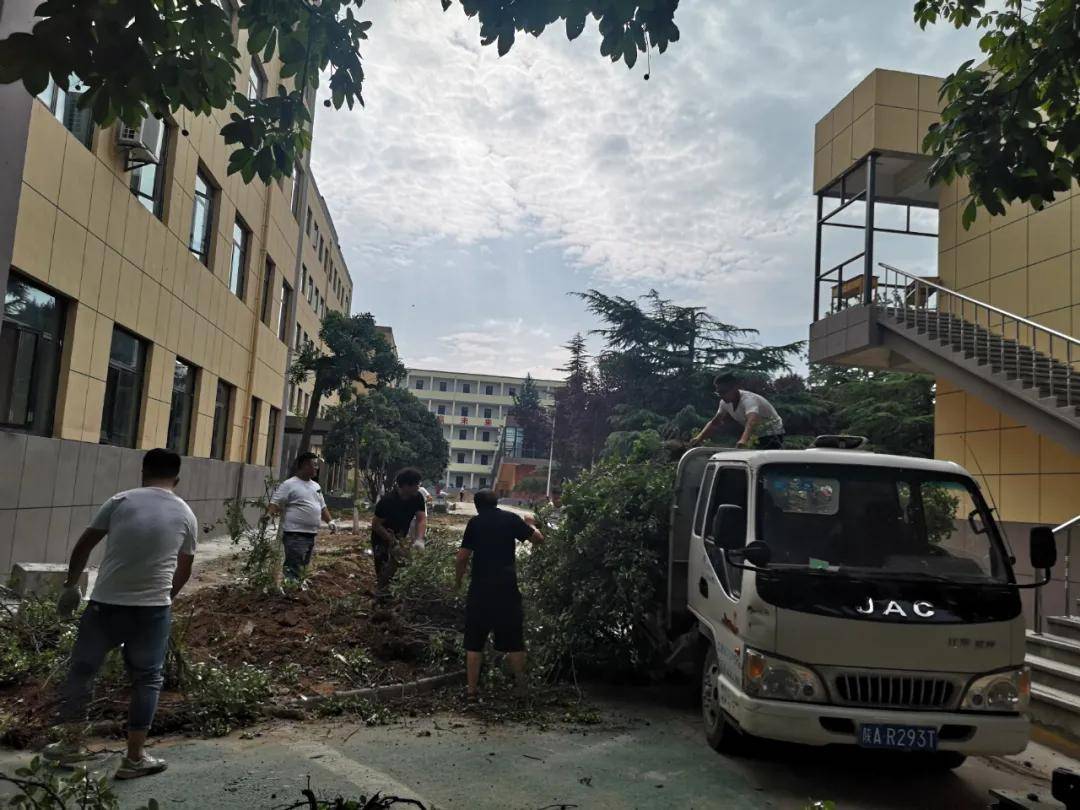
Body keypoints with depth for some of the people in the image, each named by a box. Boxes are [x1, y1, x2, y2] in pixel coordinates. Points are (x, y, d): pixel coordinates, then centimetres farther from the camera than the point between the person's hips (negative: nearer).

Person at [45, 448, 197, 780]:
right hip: (152, 610, 0)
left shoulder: (120, 501, -1)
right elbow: (183, 571, 12)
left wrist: (71, 585, 20)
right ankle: (134, 758, 17)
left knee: (81, 670, 21)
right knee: (146, 680, 14)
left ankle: (70, 744, 32)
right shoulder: (185, 515, 3)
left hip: (105, 604, 0)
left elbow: (83, 546, 5)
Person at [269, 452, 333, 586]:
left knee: (303, 567, 15)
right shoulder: (289, 484, -7)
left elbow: (322, 507, 26)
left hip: (311, 534, 8)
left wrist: (329, 521, 16)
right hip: (295, 534, -8)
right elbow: (275, 502, -13)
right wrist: (273, 512, -32)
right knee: (294, 568, -12)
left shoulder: (316, 486, 18)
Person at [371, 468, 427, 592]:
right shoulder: (388, 500, -27)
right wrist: (393, 541, -29)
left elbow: (421, 519, -16)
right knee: (385, 572, -5)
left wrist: (419, 540, -32)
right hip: (382, 538, -5)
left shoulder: (418, 498, -12)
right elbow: (375, 524, -22)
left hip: (400, 538, 5)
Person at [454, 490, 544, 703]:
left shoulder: (475, 523, 1)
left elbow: (462, 557, -3)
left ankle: (472, 690, 9)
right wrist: (530, 524, 26)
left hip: (480, 588, 0)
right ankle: (521, 687, 17)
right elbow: (538, 539, 6)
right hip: (507, 588, 0)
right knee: (514, 641, 11)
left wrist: (457, 581, 12)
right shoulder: (511, 519, 2)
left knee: (474, 641, 8)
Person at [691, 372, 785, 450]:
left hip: (773, 435, -9)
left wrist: (744, 440, -69)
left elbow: (752, 421, -51)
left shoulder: (749, 400, -32)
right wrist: (699, 438, -13)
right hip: (758, 438, 9)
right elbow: (714, 422, 3)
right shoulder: (725, 403, -6)